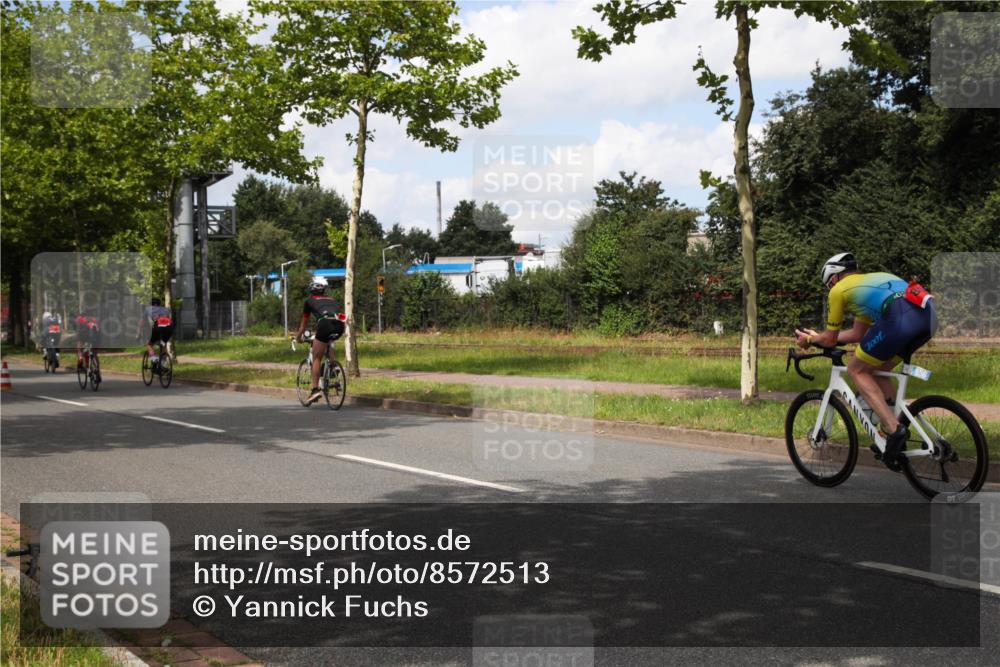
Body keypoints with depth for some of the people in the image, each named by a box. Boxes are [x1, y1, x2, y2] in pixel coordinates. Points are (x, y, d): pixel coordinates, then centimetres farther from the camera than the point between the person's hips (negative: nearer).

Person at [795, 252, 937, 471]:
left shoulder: (839, 289, 17)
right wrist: (818, 336, 54)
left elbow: (830, 340, 22)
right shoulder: (871, 280, 38)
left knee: (857, 370, 11)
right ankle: (894, 431, 19)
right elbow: (858, 334, 43)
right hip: (928, 316, 8)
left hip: (900, 319, -8)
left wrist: (809, 340, 42)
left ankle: (894, 429, -2)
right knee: (878, 370, 25)